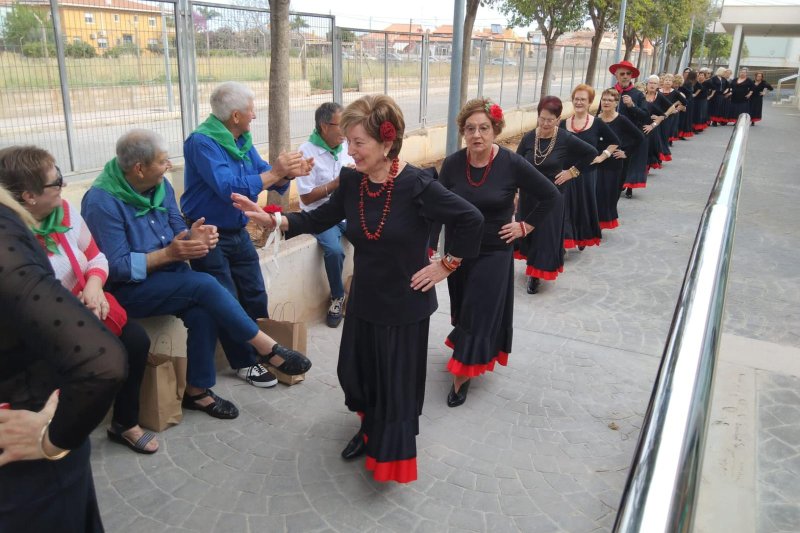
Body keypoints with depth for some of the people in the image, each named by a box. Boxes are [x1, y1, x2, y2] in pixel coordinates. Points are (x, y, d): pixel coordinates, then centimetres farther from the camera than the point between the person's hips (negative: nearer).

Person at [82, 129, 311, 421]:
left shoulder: (160, 186, 1)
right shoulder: (102, 202, -19)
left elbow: (177, 234, 5)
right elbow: (116, 268, -20)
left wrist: (194, 237, -18)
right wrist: (168, 254, -24)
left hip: (166, 274, 6)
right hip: (127, 288, -6)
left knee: (203, 311, -24)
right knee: (205, 285, -27)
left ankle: (197, 390, -5)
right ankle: (267, 348, -14)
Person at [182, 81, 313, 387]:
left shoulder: (242, 140, 4)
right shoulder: (202, 142, -21)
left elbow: (266, 177, 3)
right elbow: (228, 188, -32)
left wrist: (288, 172, -18)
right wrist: (274, 172, -30)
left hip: (238, 232, 8)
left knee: (255, 297, 15)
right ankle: (244, 363, 19)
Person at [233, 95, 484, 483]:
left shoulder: (417, 185, -24)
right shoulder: (351, 181, -7)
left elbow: (471, 220, -18)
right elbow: (320, 219, 2)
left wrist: (446, 265, -13)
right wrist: (272, 219, -10)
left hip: (405, 304, -5)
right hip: (364, 298, 6)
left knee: (397, 381, 9)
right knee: (356, 371, 20)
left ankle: (392, 453, 32)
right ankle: (370, 429, 48)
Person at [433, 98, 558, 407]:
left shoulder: (512, 164, -15)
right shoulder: (452, 164, -9)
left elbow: (550, 196, -4)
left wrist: (525, 226, -5)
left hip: (494, 252, -3)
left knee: (479, 313, 1)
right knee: (462, 309, 16)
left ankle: (462, 376, 11)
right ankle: (474, 357, 41)